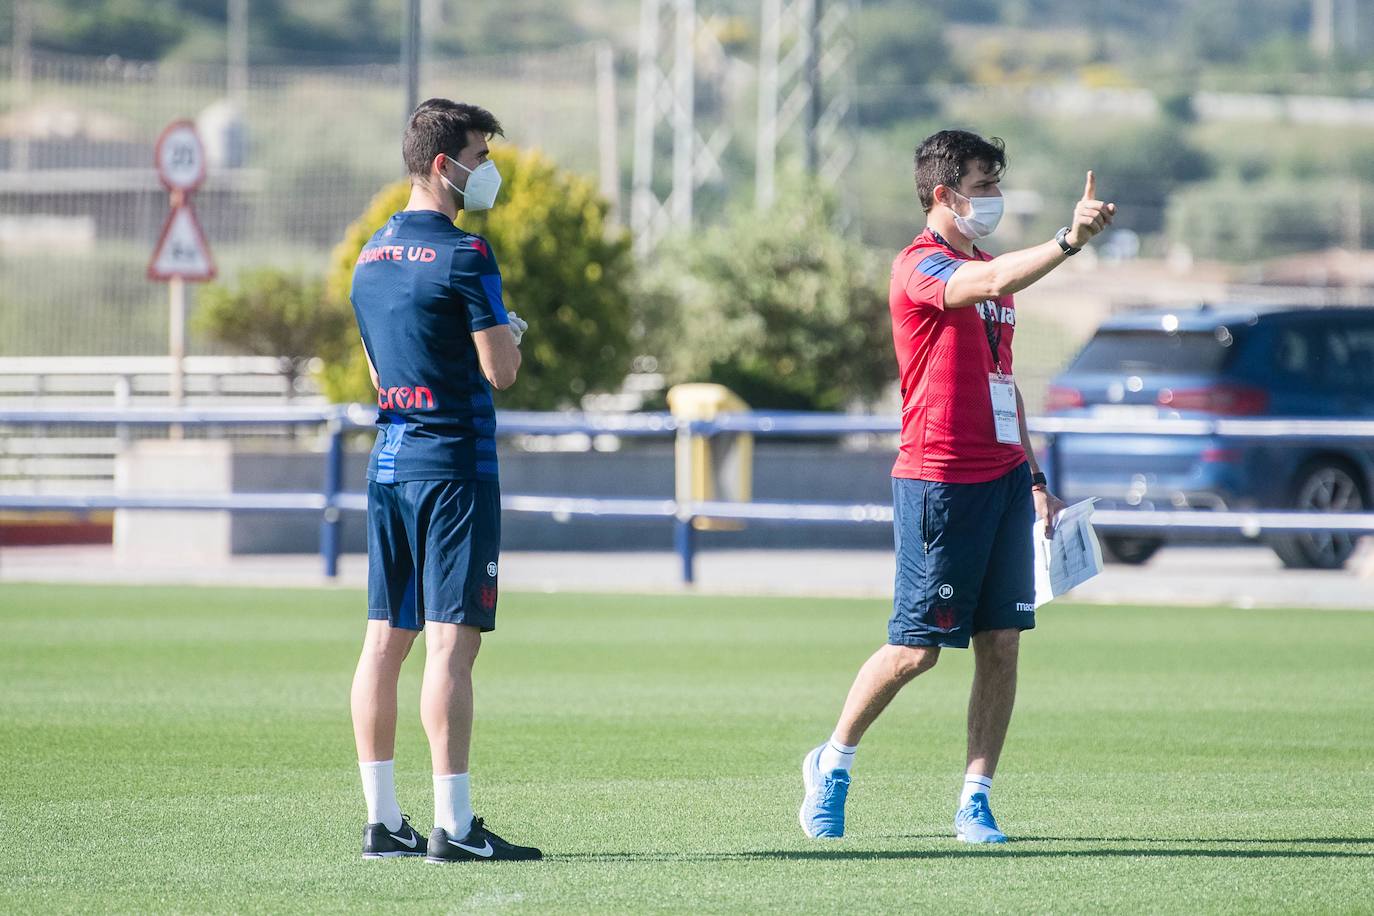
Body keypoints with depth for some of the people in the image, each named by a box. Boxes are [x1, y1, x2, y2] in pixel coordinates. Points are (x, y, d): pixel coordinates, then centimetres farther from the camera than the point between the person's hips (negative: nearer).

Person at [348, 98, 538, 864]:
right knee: (452, 642, -9)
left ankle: (383, 820, 9)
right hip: (454, 464, -8)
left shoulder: (371, 256, 13)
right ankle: (453, 825, -12)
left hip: (389, 461, 8)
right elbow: (501, 371, -13)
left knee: (386, 639, 8)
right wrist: (510, 335, 9)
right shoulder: (464, 255, -12)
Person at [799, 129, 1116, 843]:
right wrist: (1068, 241, -42)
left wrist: (1033, 477, 20)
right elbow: (993, 284, -31)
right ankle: (832, 764, 17)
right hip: (938, 482, -7)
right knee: (916, 649, -3)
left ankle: (975, 800, 5)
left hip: (1004, 478, 8)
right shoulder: (921, 265, -9)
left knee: (1001, 644, 1)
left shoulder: (991, 269, 18)